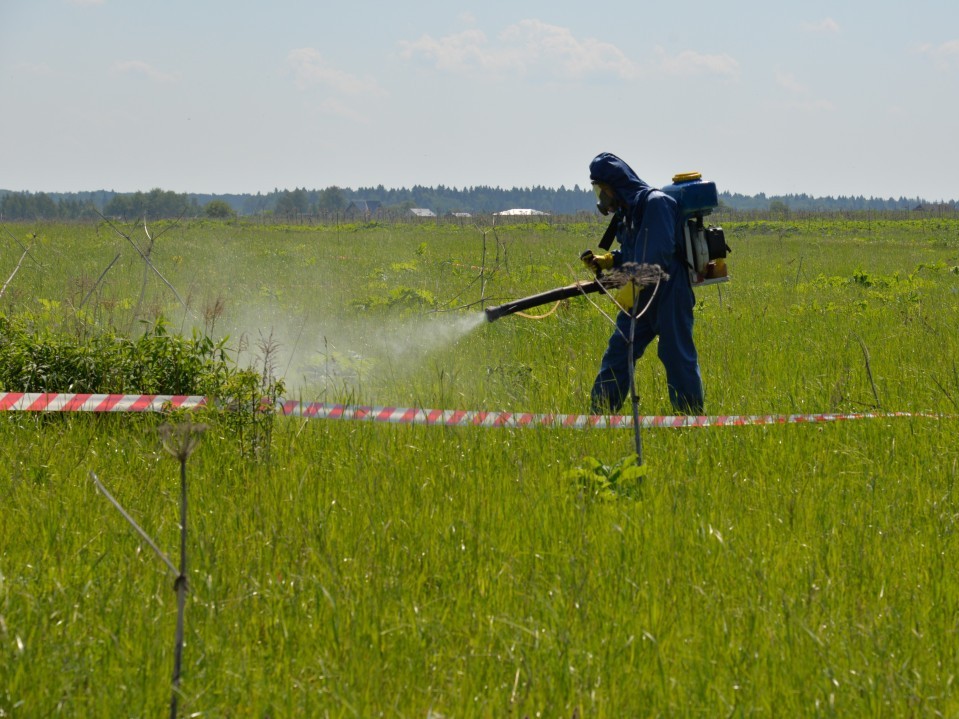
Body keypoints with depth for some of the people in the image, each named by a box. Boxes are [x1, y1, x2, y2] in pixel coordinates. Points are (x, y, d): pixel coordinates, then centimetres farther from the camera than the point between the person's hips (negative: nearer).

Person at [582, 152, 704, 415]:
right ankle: (599, 417, 8)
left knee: (678, 358, -4)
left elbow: (658, 253, -24)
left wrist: (633, 285, -26)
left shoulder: (655, 203, -15)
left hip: (668, 296, -9)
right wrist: (606, 261, 6)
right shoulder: (627, 210, 14)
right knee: (616, 354, 6)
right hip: (640, 297, 9)